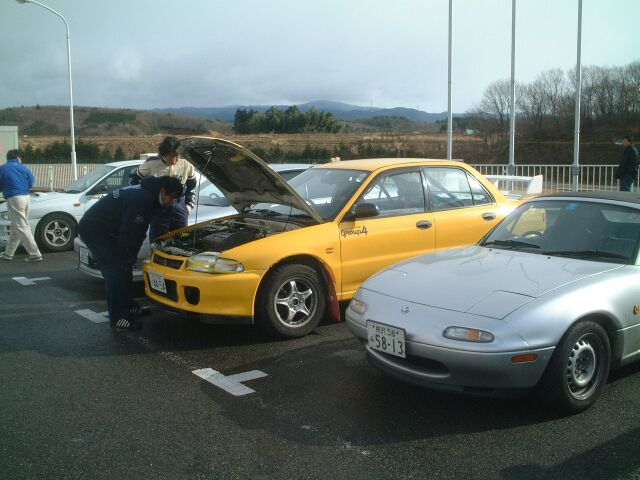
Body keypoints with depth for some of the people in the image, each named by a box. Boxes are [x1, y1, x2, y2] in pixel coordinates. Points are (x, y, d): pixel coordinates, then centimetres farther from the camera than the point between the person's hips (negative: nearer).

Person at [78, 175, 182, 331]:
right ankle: (117, 319, -7)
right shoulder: (142, 199, -27)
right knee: (116, 271, -12)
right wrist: (127, 259, -15)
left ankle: (127, 307, 27)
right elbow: (128, 233, -26)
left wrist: (130, 258, 9)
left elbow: (137, 231, 12)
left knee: (123, 270, 15)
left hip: (104, 230, 11)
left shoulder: (147, 195, 6)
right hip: (94, 230, -11)